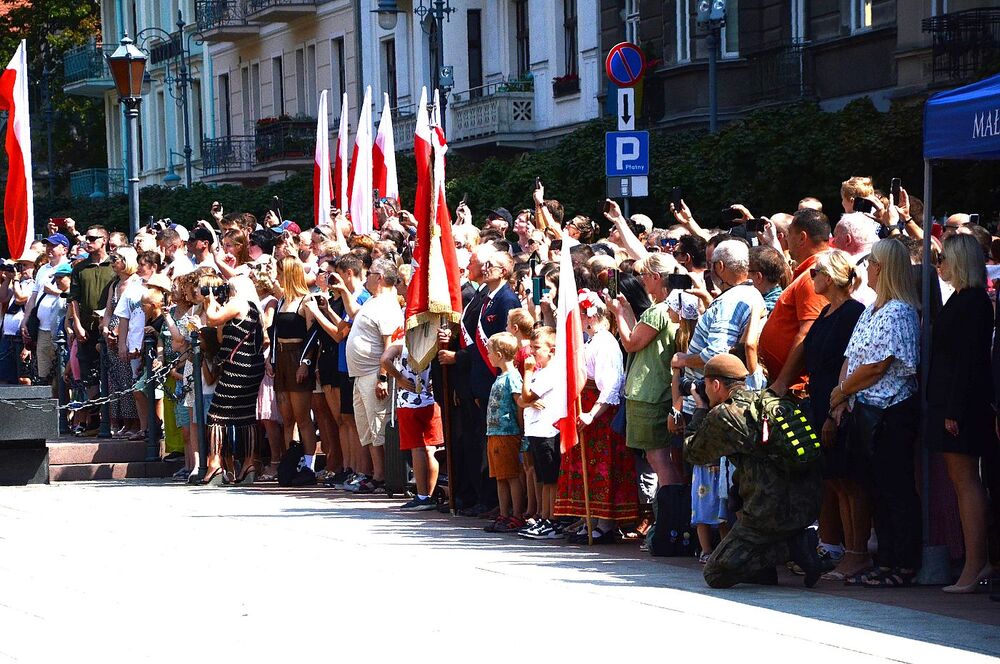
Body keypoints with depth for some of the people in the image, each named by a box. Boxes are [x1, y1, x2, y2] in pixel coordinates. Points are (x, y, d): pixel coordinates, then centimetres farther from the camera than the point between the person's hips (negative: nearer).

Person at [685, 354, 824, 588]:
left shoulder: (722, 415, -6)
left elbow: (692, 452, 9)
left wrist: (700, 410, 22)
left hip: (772, 512, -7)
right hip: (809, 506, 7)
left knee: (716, 575, 2)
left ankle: (789, 545, -9)